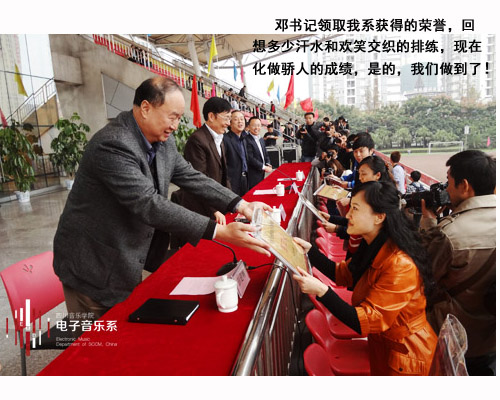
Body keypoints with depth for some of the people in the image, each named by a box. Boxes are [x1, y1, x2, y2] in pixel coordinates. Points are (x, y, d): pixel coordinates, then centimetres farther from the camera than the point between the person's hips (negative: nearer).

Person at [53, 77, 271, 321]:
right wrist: (219, 232, -37)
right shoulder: (113, 145, -28)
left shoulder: (164, 142, -1)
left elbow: (192, 177, 4)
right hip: (94, 267, -7)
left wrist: (240, 205, -7)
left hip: (128, 262, 8)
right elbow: (149, 205, -34)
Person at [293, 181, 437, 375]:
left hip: (403, 355, -7)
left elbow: (365, 321, -30)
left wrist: (321, 291, -39)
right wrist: (309, 249, 0)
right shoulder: (373, 247, -5)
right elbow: (343, 273, 8)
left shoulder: (400, 266, -32)